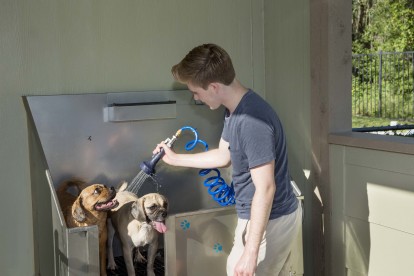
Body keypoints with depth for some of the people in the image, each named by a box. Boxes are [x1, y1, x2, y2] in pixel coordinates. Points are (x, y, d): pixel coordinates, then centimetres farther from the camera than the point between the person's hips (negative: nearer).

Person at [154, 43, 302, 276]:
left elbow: (266, 189, -28)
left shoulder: (252, 121, -28)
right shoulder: (235, 110, 4)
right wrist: (175, 159, 28)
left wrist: (250, 253, -26)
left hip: (269, 222, -10)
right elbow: (224, 155, 20)